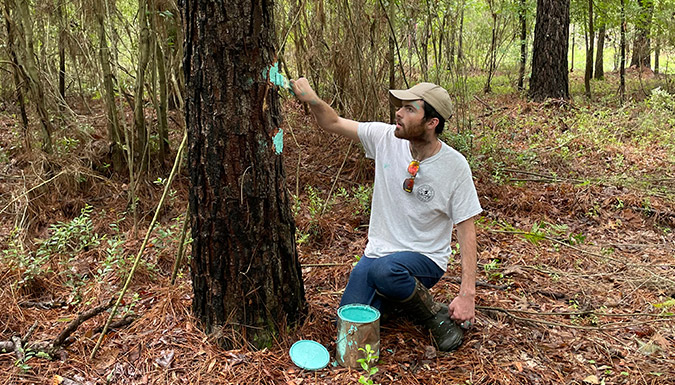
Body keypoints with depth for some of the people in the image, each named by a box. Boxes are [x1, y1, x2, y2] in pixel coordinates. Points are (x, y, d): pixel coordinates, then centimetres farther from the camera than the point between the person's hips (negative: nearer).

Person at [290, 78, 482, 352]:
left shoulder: (454, 165, -15)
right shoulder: (386, 138, -7)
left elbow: (466, 230, -12)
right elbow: (333, 124, 1)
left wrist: (467, 294, -19)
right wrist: (312, 100, -21)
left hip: (425, 258, -3)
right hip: (378, 252, 4)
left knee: (384, 270, -38)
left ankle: (436, 314, -9)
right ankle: (390, 293, 17)